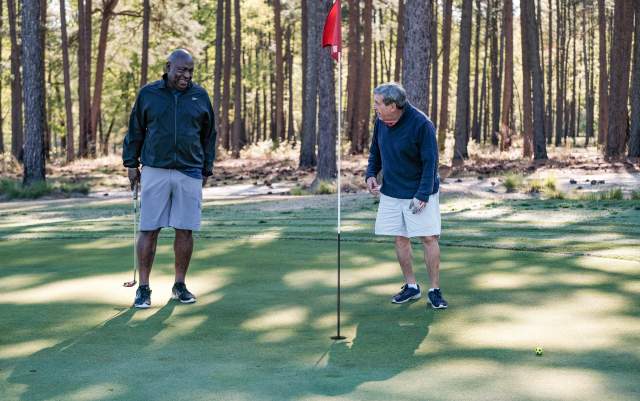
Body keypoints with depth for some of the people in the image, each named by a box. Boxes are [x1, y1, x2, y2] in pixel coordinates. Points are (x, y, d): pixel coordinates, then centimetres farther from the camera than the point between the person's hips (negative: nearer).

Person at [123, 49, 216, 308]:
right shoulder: (148, 94, 4)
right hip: (154, 171, -1)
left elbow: (208, 136, 13)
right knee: (149, 230, -2)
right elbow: (135, 130, 11)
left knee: (185, 230, 3)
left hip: (190, 173, 1)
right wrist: (131, 163, 7)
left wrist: (207, 169, 11)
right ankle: (144, 289, 5)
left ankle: (180, 286, 16)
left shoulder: (200, 96, 7)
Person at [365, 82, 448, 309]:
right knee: (400, 238, 8)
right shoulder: (380, 121, -2)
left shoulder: (421, 124, -20)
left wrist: (423, 194, -21)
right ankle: (411, 287, 21)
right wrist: (371, 174, -1)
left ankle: (435, 290, 7)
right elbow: (375, 150, 14)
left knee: (429, 238, -3)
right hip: (390, 192, 6)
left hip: (419, 193, -5)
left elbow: (430, 161, -17)